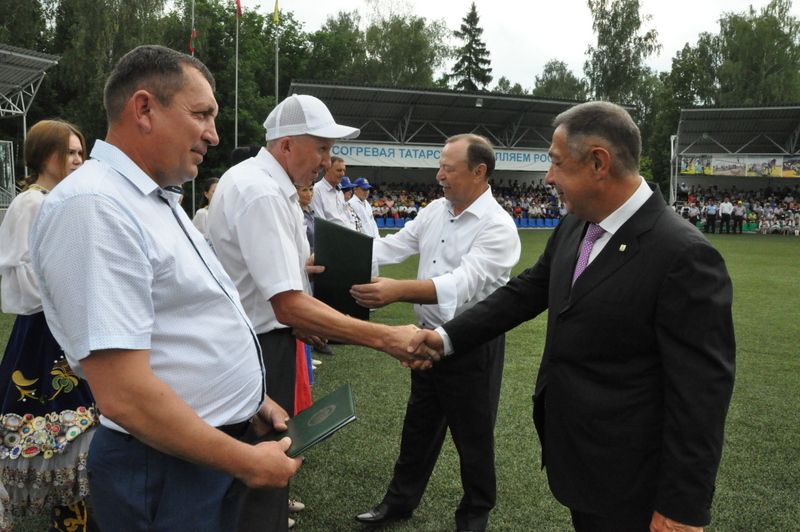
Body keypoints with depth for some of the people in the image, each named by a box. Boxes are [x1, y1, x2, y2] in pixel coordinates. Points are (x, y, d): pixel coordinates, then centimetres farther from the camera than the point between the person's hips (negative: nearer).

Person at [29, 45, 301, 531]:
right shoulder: (94, 207, -22)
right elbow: (125, 395, -28)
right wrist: (248, 463, -20)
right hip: (167, 471, -9)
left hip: (217, 446, 9)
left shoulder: (157, 200, 10)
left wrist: (250, 399, 11)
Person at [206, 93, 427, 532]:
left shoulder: (260, 180, 9)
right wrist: (386, 338, -34)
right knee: (260, 478, 1)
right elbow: (290, 305, -32)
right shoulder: (261, 194, -25)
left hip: (258, 336, 11)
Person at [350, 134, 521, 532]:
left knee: (473, 435, 11)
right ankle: (400, 499, 39)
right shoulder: (435, 211, 3)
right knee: (419, 424, 21)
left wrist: (398, 291, -46)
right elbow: (392, 246, 2)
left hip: (473, 347, -7)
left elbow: (461, 285, -34)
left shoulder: (498, 226, -21)